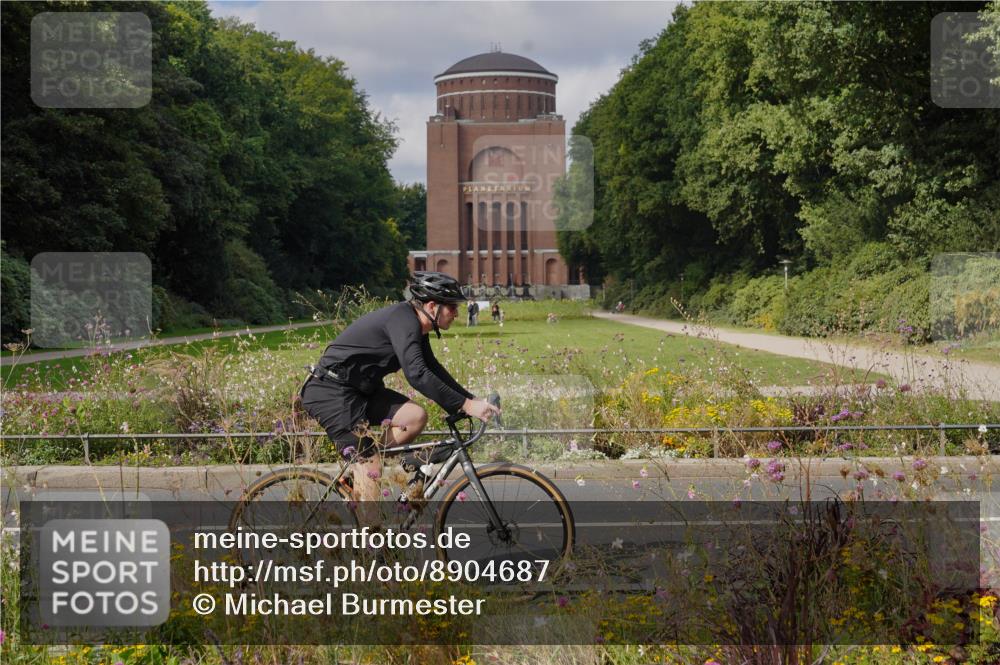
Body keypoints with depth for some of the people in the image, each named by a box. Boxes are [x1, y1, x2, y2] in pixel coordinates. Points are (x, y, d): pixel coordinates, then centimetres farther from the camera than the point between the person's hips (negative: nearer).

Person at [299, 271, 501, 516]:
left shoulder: (416, 327, 9)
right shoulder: (403, 319, -21)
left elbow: (434, 370, 18)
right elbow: (417, 375, -31)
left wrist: (474, 400, 8)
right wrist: (465, 405, -30)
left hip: (358, 390, 9)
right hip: (330, 392, -9)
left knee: (416, 416, -5)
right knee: (370, 467, -14)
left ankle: (357, 470, 3)